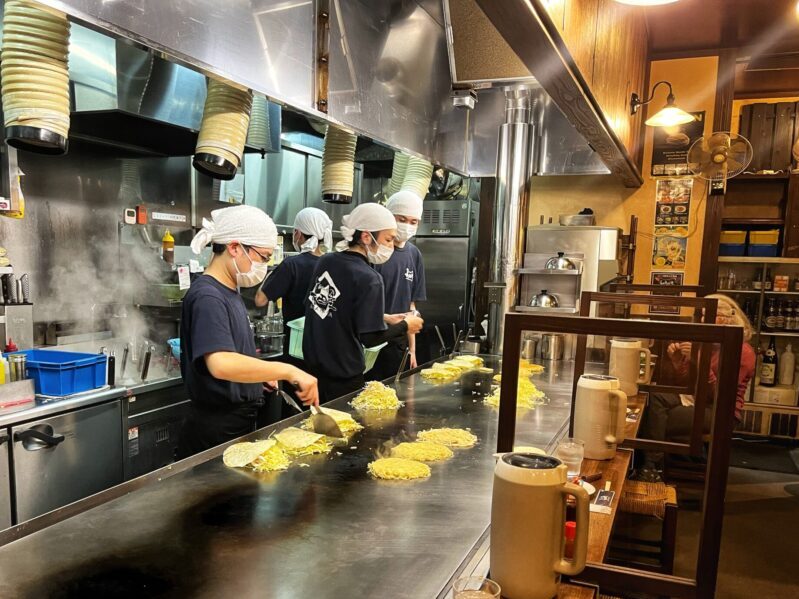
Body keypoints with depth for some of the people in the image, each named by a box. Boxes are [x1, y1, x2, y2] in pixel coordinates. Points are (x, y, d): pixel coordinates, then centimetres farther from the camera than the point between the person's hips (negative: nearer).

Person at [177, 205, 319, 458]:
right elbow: (221, 364, -37)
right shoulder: (208, 297, -21)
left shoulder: (229, 291, 9)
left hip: (239, 425, 9)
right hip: (215, 433, -9)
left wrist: (263, 373, 5)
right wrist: (289, 371, -35)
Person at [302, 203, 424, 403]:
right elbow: (371, 338, -22)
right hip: (344, 378, -7)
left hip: (312, 366, 7)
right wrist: (404, 326, -4)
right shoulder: (369, 279, -21)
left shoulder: (325, 261, 1)